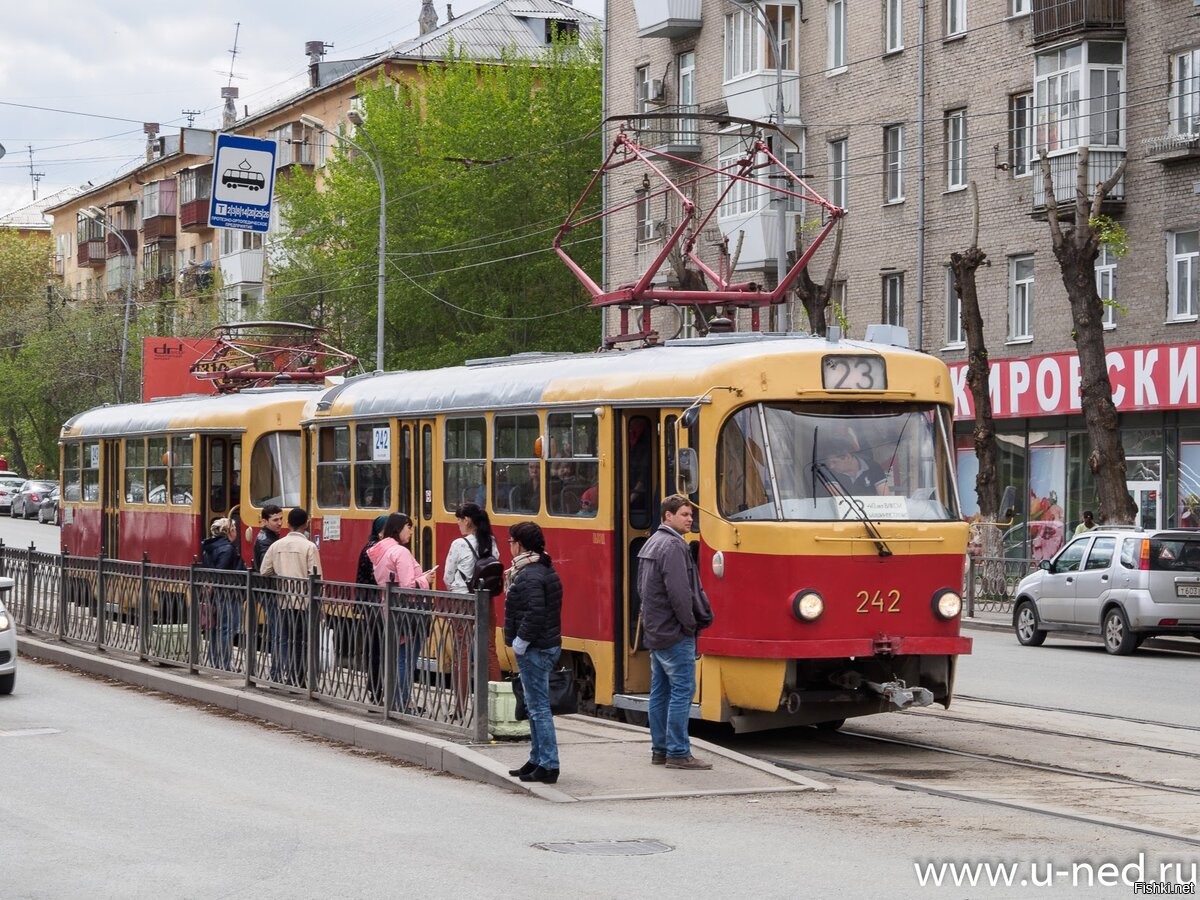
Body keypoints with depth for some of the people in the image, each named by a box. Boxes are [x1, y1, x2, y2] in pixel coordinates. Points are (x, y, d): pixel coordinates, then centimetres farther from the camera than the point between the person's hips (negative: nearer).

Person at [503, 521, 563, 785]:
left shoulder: (530, 576, -18)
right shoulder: (546, 570, 14)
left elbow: (535, 614, -26)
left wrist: (520, 642, -19)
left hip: (534, 650, -11)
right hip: (548, 644, 11)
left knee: (539, 707, -7)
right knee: (535, 706, 17)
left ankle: (548, 766, -6)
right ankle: (537, 760, 24)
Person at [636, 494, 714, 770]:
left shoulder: (651, 544, 15)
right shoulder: (672, 546, -16)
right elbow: (679, 592, -23)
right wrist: (690, 623, -10)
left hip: (655, 631, 10)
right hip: (674, 633, -10)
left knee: (660, 691, 12)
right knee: (682, 690, -7)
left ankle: (660, 749, 16)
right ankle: (678, 753, -6)